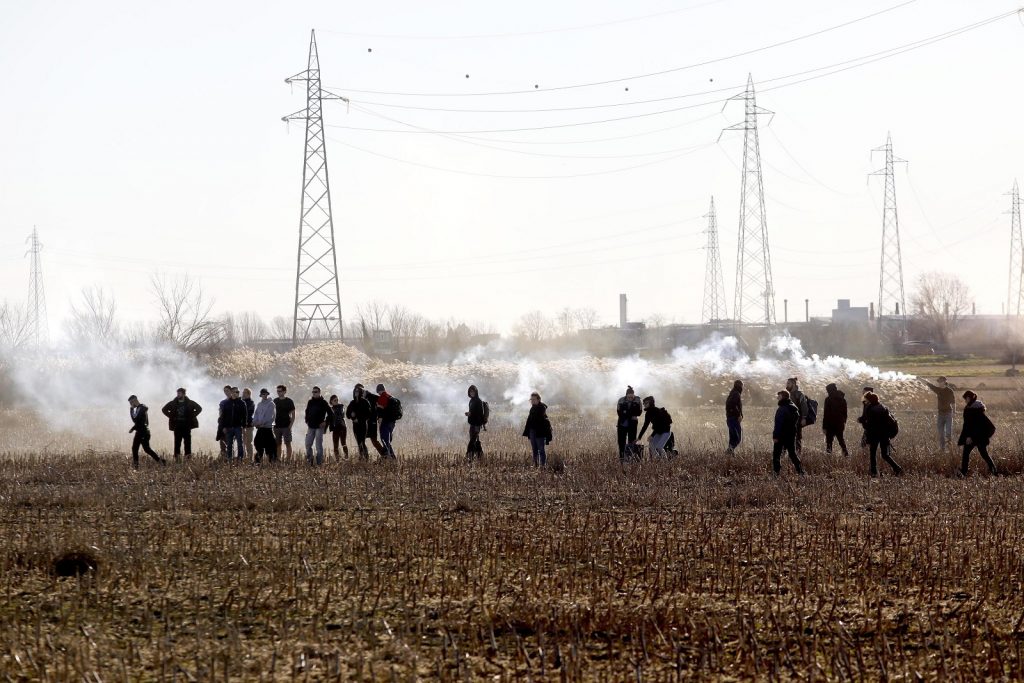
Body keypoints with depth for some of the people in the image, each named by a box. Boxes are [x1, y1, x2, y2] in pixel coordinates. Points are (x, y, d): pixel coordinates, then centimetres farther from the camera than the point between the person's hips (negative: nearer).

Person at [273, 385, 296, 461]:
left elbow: (293, 415, -2)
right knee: (277, 444, 5)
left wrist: (290, 425, -10)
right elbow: (273, 413, 16)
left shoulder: (289, 401, -3)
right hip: (277, 426, 4)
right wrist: (273, 423, 6)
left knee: (287, 443, -4)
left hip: (286, 426, -4)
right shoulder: (275, 401, 9)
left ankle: (289, 460, -3)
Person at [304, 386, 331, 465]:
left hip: (319, 427, -5)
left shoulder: (323, 402, -5)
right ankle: (309, 461, 12)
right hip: (311, 427, 5)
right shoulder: (310, 402, 10)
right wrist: (307, 421, 12)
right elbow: (307, 412, 24)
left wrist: (325, 422, -8)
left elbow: (330, 413, -4)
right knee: (308, 445, 3)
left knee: (319, 445, -4)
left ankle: (319, 462, 1)